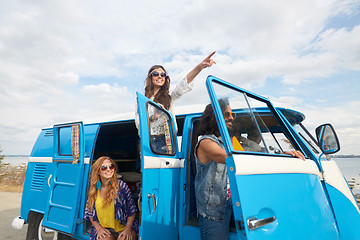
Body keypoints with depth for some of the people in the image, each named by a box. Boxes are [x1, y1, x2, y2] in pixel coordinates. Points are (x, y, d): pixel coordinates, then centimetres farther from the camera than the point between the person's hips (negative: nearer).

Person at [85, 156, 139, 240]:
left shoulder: (121, 185, -5)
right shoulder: (94, 190, 3)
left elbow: (132, 210, -2)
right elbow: (90, 213, 11)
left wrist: (128, 229, -12)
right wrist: (99, 228, -4)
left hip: (124, 227, -1)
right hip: (104, 229, 1)